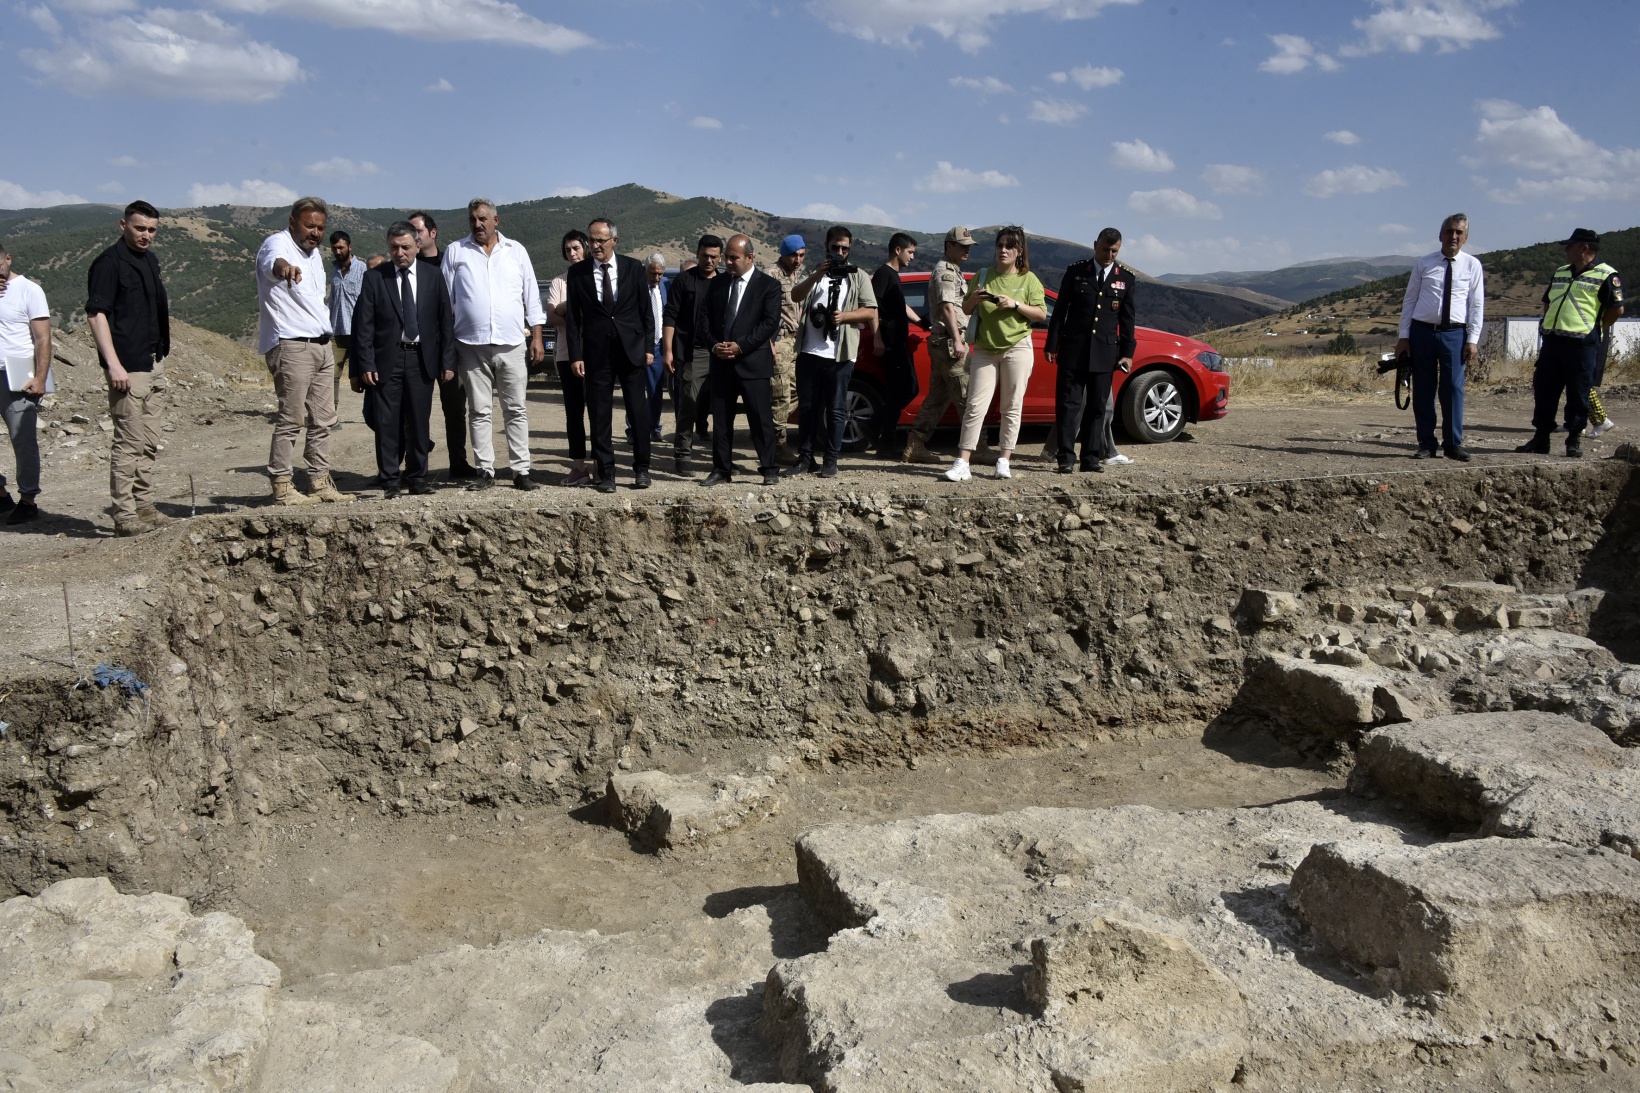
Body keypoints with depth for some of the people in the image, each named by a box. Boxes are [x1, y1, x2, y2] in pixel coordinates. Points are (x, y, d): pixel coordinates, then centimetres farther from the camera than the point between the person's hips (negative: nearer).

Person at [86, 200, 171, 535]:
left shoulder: (150, 261, 15)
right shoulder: (109, 262, -10)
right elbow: (96, 315, -16)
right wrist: (114, 365, -23)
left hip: (154, 365, 8)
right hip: (128, 367, -8)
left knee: (149, 444, 12)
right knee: (129, 443, -6)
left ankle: (144, 508, 20)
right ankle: (124, 516, -1)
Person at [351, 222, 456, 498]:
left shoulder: (433, 275, 5)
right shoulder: (374, 277, 1)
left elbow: (446, 320, 6)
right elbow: (364, 325, 0)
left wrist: (448, 360, 1)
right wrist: (366, 364, -7)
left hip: (422, 358, 1)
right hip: (387, 359, -1)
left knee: (419, 421, 6)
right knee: (387, 423, 0)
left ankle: (418, 478, 15)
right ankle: (389, 480, 7)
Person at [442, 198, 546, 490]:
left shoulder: (516, 250, 9)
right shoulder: (455, 252, 7)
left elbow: (531, 296, 10)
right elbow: (445, 298, 7)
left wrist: (537, 338, 3)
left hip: (512, 344, 0)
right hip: (472, 345, 0)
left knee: (516, 410, 1)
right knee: (479, 411, 3)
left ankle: (521, 471, 5)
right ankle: (485, 471, 9)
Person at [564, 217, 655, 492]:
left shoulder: (633, 268, 4)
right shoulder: (577, 272, 4)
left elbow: (645, 311, 6)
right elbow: (573, 318, 3)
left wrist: (649, 347, 0)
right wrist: (575, 355, -3)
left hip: (631, 349, 0)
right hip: (596, 352, 0)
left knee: (638, 411, 2)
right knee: (600, 415, 2)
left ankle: (641, 469, 15)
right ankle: (606, 473, 9)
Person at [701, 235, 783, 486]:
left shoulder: (768, 285, -2)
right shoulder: (718, 284, 13)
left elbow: (771, 322, -10)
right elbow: (707, 318, 13)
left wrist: (740, 346, -15)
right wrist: (714, 344, -5)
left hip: (752, 361, -5)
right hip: (721, 362, 5)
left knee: (760, 417, -3)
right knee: (720, 418, 7)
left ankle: (769, 469, 5)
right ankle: (721, 469, 14)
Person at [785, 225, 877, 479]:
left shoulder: (858, 276, 9)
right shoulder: (815, 273, 15)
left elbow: (871, 312, 1)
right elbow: (795, 295, -3)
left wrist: (844, 316, -14)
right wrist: (817, 275, -17)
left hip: (840, 355, -2)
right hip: (809, 352, 3)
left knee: (836, 409, 1)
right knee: (807, 407, 6)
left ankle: (830, 459, 8)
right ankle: (805, 456, 14)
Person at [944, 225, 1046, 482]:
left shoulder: (1029, 279, 3)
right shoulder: (984, 276, 8)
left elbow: (1041, 314, -3)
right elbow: (966, 310, 10)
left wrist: (1015, 304, -16)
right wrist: (973, 299, -11)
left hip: (1017, 348, -1)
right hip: (985, 349, 2)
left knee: (1011, 408, 1)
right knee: (975, 406, -5)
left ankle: (1004, 461, 7)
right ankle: (962, 463, -9)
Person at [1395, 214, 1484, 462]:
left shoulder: (1472, 265, 4)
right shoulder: (1423, 264, 5)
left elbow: (1477, 305, 3)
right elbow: (1409, 301, 6)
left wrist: (1473, 339, -4)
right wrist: (1404, 337, 1)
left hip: (1454, 333, -1)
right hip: (1422, 331, 1)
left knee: (1453, 388, -2)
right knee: (1423, 390, 4)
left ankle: (1453, 444, 8)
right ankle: (1426, 444, 12)